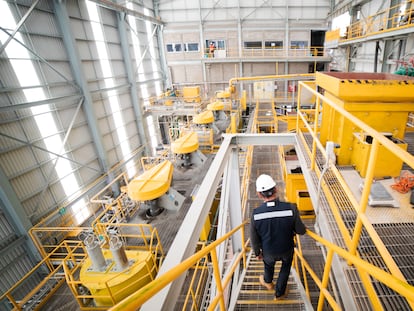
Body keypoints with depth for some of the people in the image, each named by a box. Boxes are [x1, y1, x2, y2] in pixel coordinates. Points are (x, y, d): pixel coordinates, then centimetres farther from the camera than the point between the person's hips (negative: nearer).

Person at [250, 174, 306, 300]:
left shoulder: (255, 214, -28)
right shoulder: (291, 208, -32)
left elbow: (254, 239, -13)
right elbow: (301, 231, -15)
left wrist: (257, 253, 7)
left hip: (268, 251, 1)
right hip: (287, 249, 0)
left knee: (268, 262, 35)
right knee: (286, 266, 33)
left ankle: (268, 282, 65)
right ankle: (279, 293, 50)